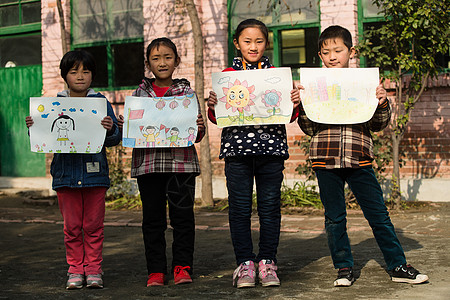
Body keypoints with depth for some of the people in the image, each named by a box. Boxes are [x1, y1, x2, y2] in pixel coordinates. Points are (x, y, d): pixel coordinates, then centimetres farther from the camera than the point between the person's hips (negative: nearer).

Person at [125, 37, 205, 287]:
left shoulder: (186, 92, 7)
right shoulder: (140, 93, 9)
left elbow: (196, 135, 8)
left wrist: (199, 129, -13)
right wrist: (123, 126, -8)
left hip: (181, 161, -1)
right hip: (148, 161, 1)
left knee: (182, 216, 1)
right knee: (153, 218, 4)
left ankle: (182, 267, 11)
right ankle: (156, 270, 12)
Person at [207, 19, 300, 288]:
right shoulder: (227, 75, 8)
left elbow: (288, 117, 12)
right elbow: (217, 118, 11)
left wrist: (295, 104, -8)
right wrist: (212, 106, -10)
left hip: (271, 149, 1)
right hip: (237, 148, 0)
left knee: (270, 207, 3)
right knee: (240, 208, 1)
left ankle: (267, 262, 13)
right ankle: (245, 263, 11)